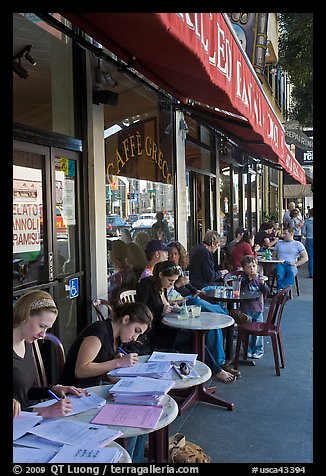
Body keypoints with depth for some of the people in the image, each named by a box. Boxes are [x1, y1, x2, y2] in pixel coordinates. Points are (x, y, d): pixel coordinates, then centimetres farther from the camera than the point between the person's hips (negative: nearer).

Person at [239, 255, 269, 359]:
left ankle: (258, 350, 18)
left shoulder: (259, 278, 4)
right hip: (246, 309, -2)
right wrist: (250, 278, -36)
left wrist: (263, 284, -22)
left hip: (258, 309, 2)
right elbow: (240, 285, -25)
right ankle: (248, 350, 18)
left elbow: (266, 291, -2)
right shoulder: (243, 279, -5)